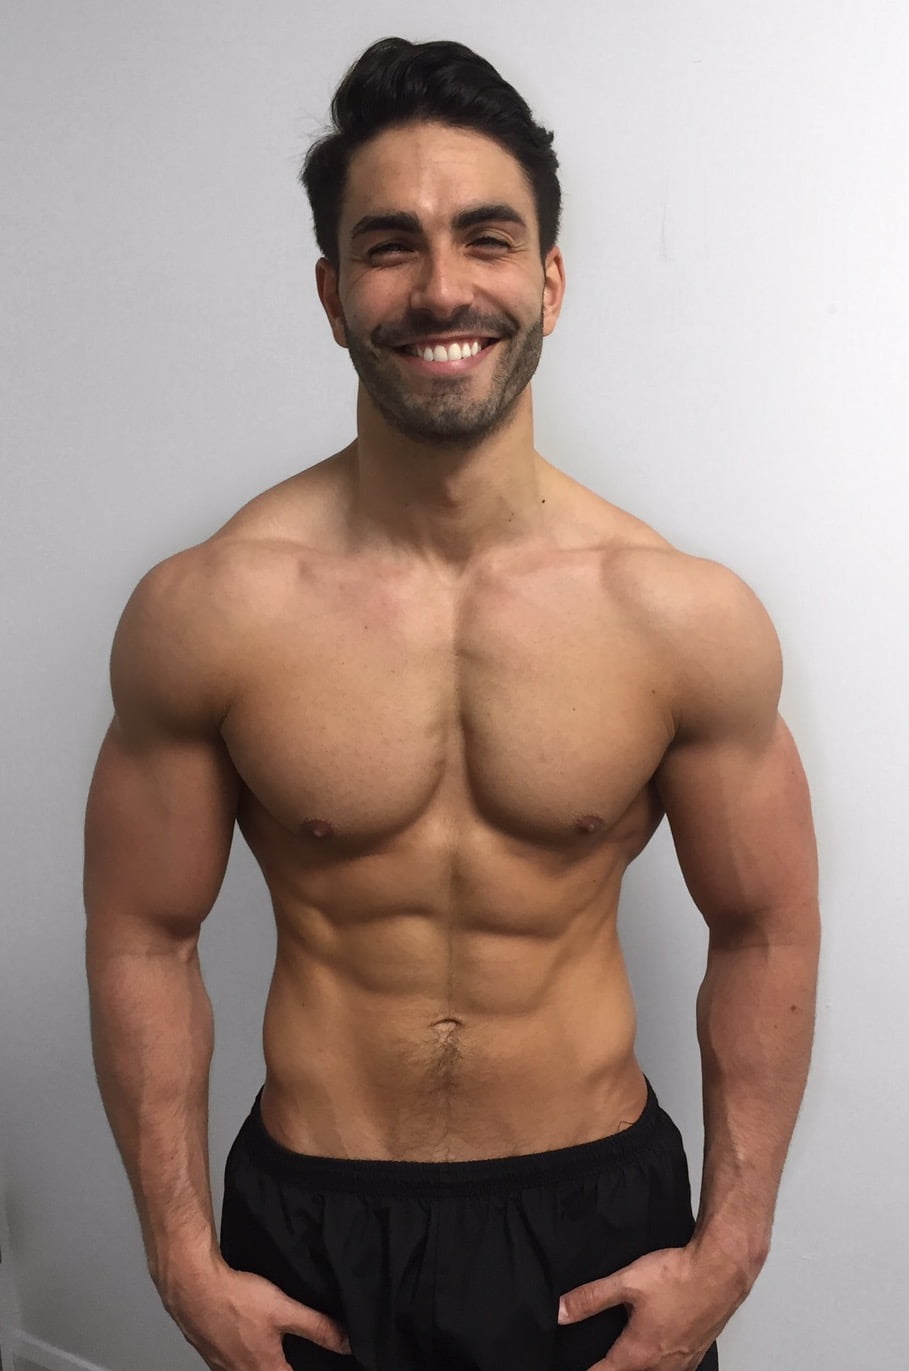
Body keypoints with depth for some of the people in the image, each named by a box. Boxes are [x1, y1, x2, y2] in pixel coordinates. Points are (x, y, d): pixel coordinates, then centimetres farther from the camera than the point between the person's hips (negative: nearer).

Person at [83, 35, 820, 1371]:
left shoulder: (689, 617, -14)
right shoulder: (202, 610, -14)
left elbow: (766, 935, -3)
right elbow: (143, 939, -5)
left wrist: (729, 1254, -3)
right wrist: (186, 1263, -3)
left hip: (595, 1214, 1)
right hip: (311, 1224, 0)